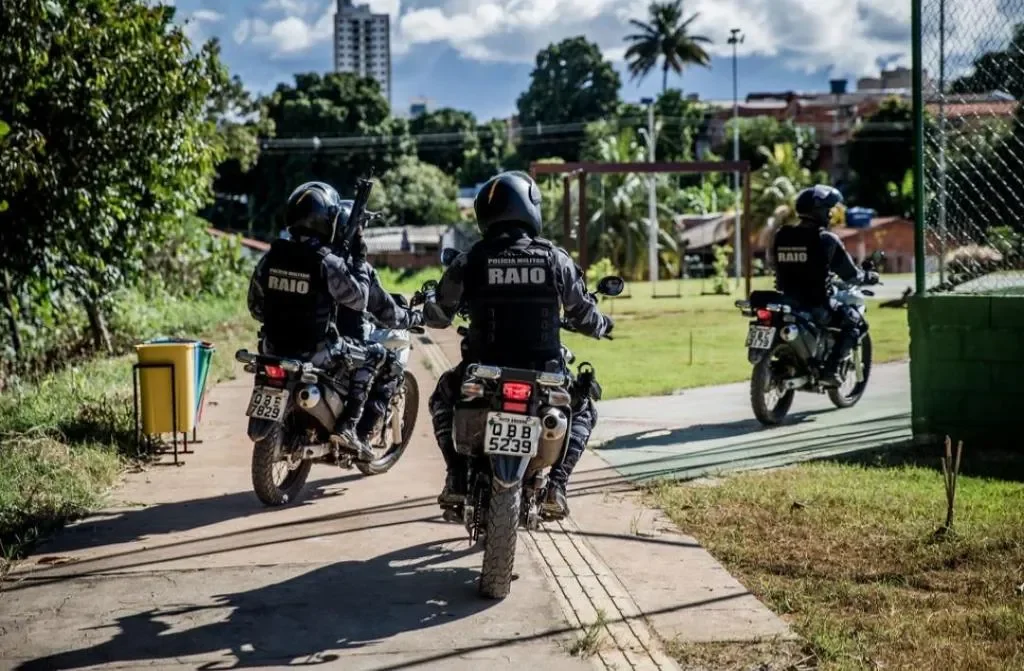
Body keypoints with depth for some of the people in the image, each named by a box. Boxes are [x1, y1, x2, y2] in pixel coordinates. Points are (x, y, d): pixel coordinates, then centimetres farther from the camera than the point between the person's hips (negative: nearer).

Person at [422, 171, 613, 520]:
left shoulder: (470, 261, -2)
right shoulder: (555, 259, -1)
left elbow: (437, 316, 7)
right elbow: (583, 315, 7)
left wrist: (429, 307, 32)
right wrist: (602, 325, 31)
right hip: (544, 372, 0)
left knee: (443, 397, 33)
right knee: (583, 409, 30)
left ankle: (458, 479, 18)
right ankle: (554, 484, 8)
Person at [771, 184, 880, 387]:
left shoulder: (781, 236, 4)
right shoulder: (826, 239, -11)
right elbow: (848, 273, -4)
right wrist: (868, 277, 17)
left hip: (786, 301, 6)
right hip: (816, 303, -6)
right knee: (855, 322, 11)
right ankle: (830, 368, -2)